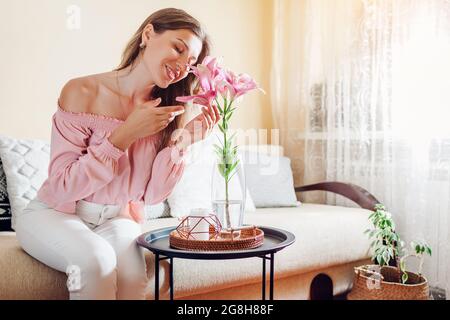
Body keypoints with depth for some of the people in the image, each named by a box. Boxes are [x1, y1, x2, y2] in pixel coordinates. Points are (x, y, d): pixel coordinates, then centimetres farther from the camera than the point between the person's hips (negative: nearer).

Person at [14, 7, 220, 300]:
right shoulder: (82, 92, -15)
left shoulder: (167, 111, -3)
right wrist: (126, 134, -24)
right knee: (95, 258, -34)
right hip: (53, 213, -2)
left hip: (117, 220, 3)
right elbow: (63, 187, -17)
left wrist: (182, 141, -20)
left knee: (133, 279, -28)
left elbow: (151, 195, -5)